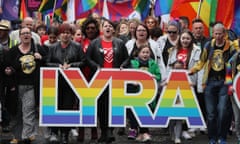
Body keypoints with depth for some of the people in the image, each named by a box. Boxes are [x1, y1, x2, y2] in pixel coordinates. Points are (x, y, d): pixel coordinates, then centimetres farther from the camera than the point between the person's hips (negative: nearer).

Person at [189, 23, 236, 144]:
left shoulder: (230, 47, -2)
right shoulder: (208, 46, 6)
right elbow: (201, 62, 16)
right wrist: (190, 71, 5)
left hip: (224, 82, -2)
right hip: (210, 82, 3)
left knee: (223, 111, -8)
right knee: (211, 112, 5)